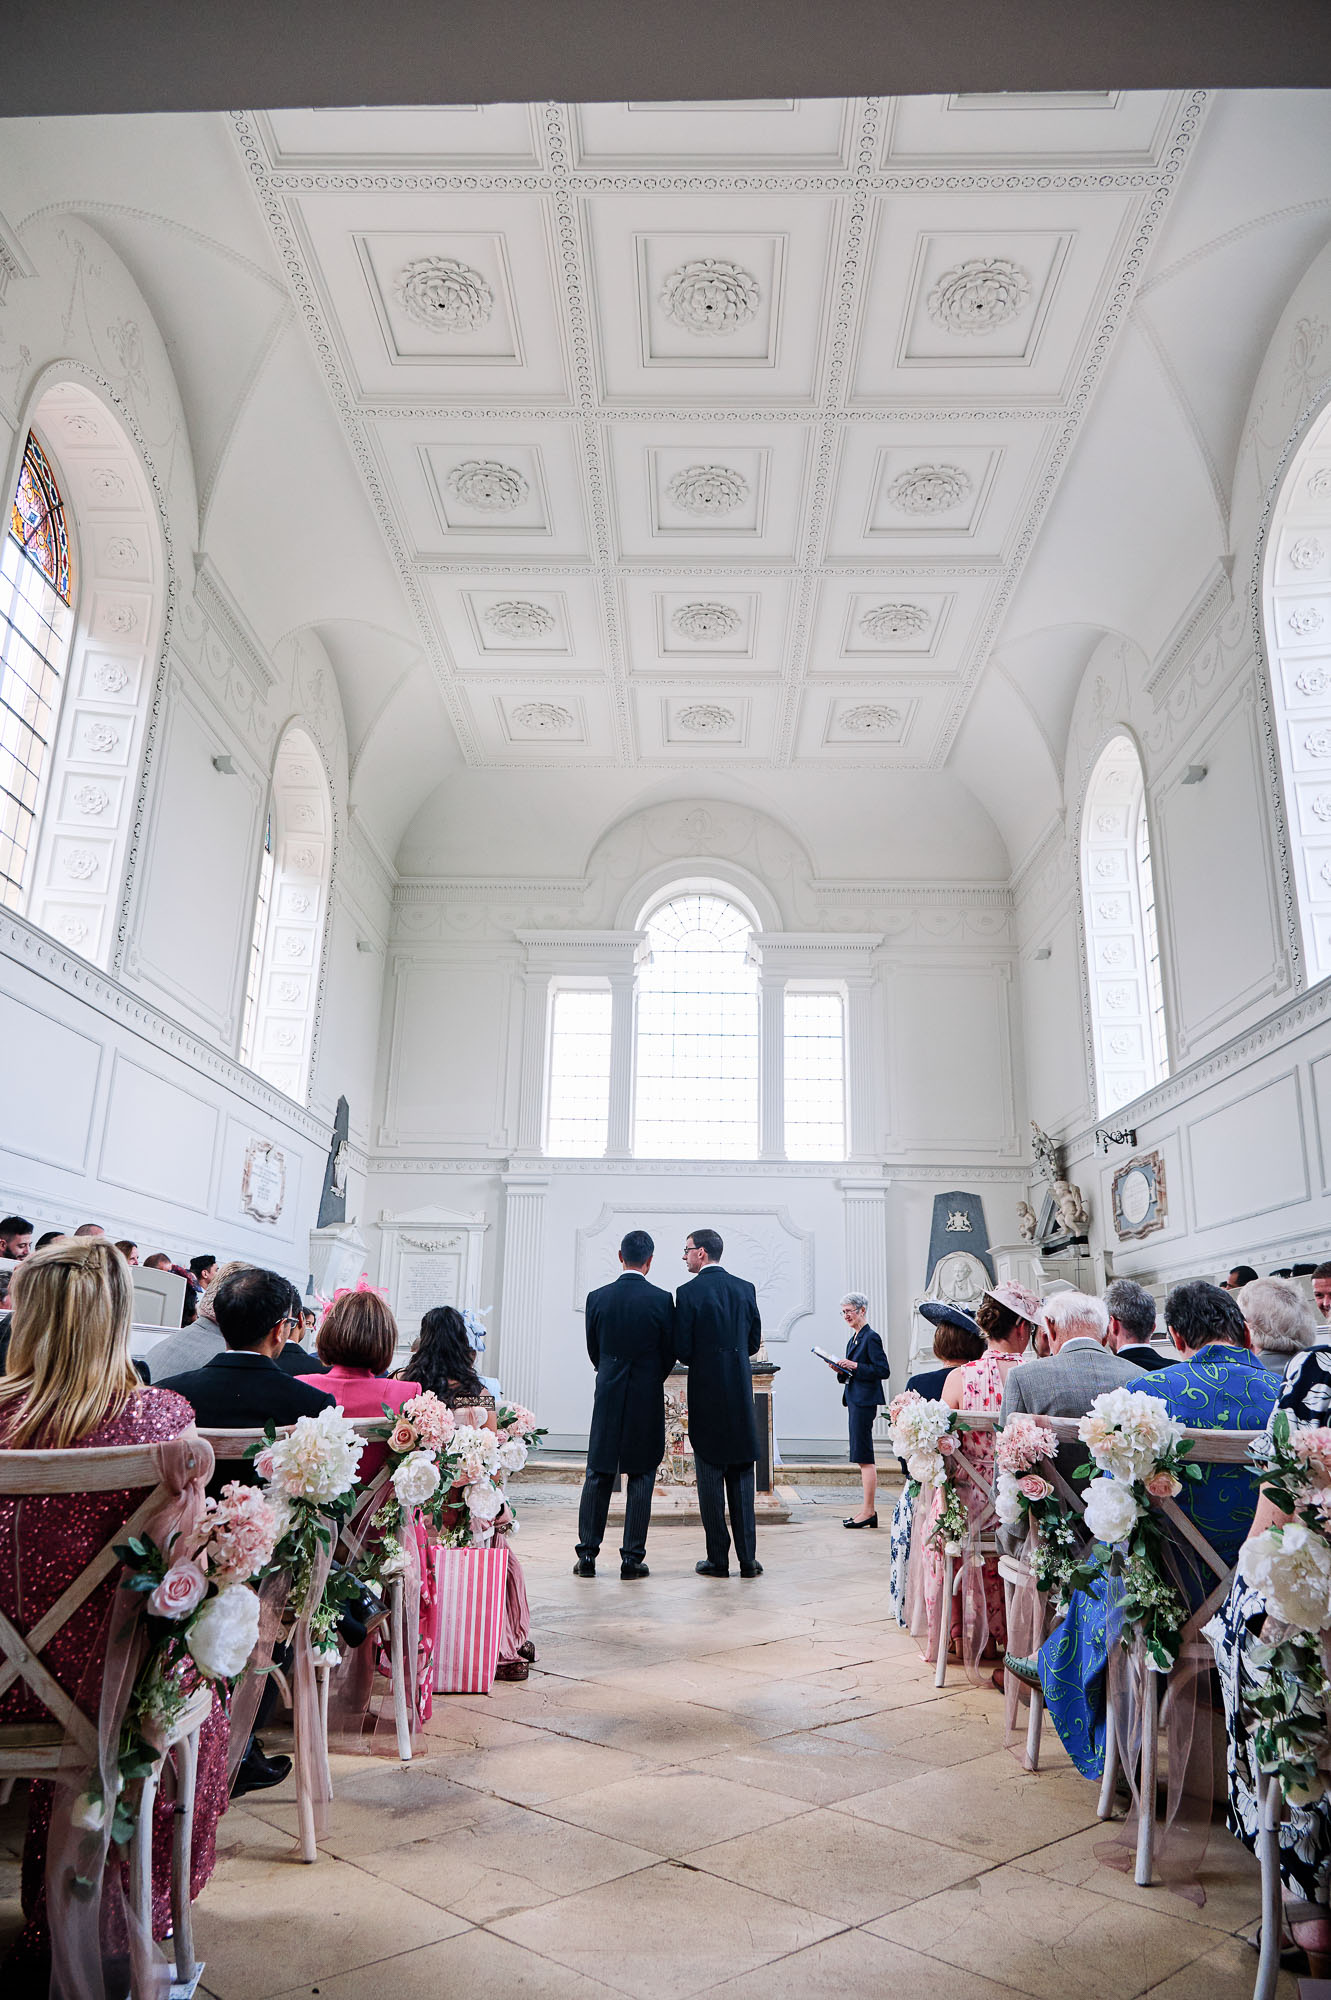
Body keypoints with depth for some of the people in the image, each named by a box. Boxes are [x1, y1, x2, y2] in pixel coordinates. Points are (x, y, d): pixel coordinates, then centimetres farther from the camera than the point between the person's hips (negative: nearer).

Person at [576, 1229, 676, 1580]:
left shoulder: (598, 1298, -3)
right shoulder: (661, 1299, -10)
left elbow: (593, 1350, 7)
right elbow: (669, 1353, -2)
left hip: (608, 1397, 2)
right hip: (647, 1398, -2)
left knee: (598, 1476, 11)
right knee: (641, 1478, 6)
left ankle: (587, 1555, 13)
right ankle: (632, 1559, 8)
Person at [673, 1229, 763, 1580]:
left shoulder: (688, 1293, -10)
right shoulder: (745, 1288, 4)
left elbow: (682, 1349, -11)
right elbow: (754, 1342, 8)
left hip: (706, 1393, -4)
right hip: (741, 1393, 4)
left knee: (710, 1477, 5)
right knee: (742, 1476, 10)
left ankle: (718, 1559, 8)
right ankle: (748, 1558, 11)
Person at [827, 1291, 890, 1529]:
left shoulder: (871, 1337, -11)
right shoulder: (854, 1339, 17)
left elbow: (883, 1370, -16)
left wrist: (854, 1366, -20)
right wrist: (841, 1370, 4)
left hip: (865, 1402, -10)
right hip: (855, 1400, 10)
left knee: (864, 1457, -7)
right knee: (863, 1458, 11)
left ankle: (869, 1512, -4)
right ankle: (869, 1511, 15)